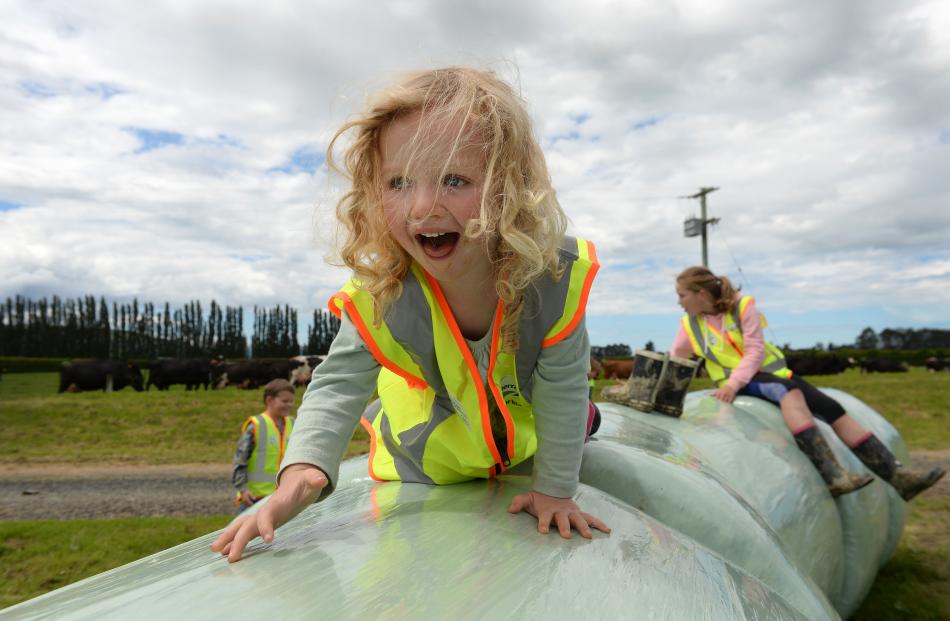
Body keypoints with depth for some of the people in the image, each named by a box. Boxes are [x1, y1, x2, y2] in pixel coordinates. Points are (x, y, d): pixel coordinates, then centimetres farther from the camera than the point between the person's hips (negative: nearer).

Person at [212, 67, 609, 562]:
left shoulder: (553, 276, -38)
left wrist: (556, 489, -19)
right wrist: (302, 469, -45)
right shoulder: (381, 297, -34)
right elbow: (339, 383, -27)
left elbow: (563, 386, -27)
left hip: (526, 430, 0)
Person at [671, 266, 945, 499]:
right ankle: (833, 474, -45)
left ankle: (897, 475, -12)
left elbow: (755, 351, -12)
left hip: (770, 371, 2)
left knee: (833, 408, -15)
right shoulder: (689, 326, 0)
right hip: (736, 383, -2)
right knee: (790, 392, -34)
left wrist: (734, 383, -27)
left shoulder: (742, 306, -6)